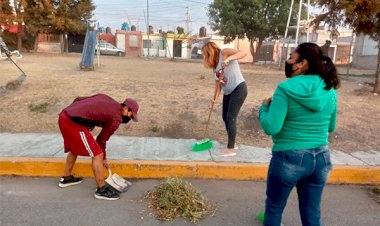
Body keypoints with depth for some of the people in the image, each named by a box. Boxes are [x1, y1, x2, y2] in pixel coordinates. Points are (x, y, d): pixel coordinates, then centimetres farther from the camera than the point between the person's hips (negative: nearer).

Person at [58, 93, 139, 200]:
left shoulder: (106, 99, 17)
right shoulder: (116, 119, -4)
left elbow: (78, 99, 18)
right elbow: (101, 139, 4)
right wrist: (103, 159, 20)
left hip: (63, 116, 10)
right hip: (74, 124, -10)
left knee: (74, 149, 30)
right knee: (97, 155, -1)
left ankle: (66, 178, 46)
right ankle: (101, 190, 9)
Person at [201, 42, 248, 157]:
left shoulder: (224, 53, -8)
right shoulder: (215, 65, 13)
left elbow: (243, 53, -22)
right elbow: (218, 82, 10)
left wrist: (228, 59, -35)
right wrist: (215, 98, 2)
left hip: (238, 89, -9)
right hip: (228, 92, 9)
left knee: (231, 118, -7)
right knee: (225, 118, 12)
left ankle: (231, 149, 3)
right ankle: (232, 144, 28)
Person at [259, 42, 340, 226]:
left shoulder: (286, 89, -17)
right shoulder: (330, 91, 0)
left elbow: (271, 128, -21)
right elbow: (330, 127, 11)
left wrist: (264, 108, -3)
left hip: (289, 158, -5)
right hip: (321, 158, 5)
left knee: (274, 208, 19)